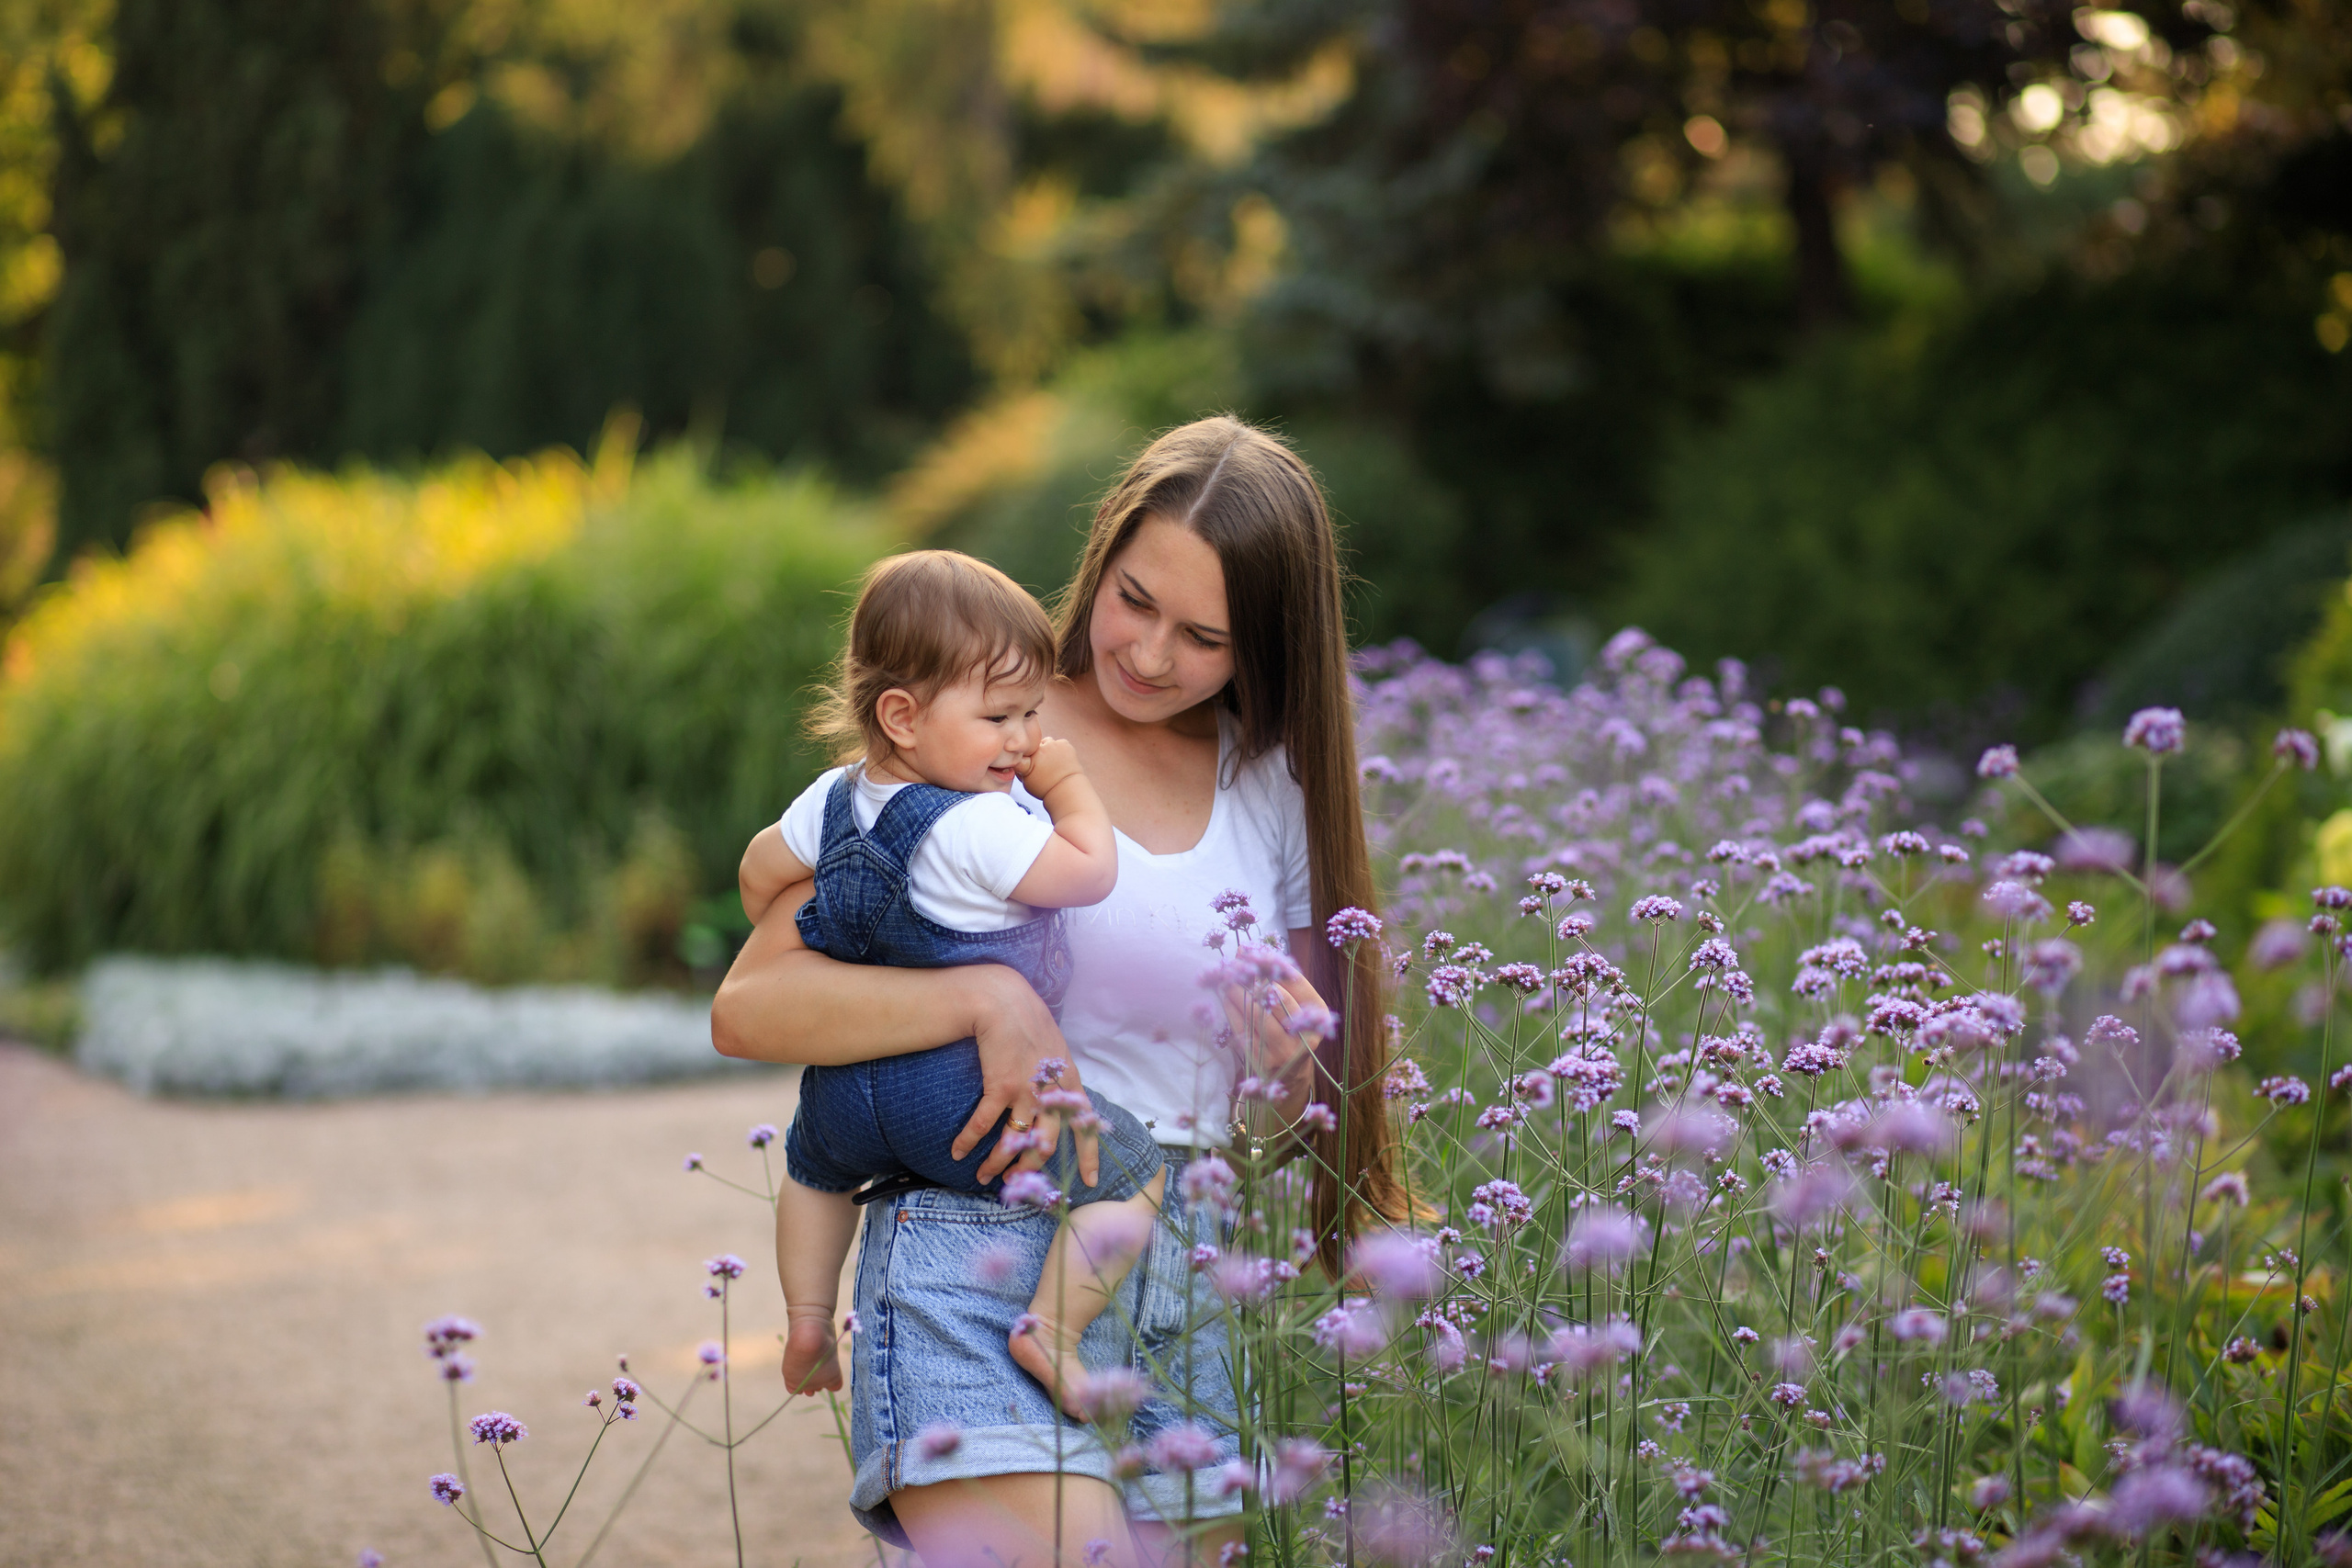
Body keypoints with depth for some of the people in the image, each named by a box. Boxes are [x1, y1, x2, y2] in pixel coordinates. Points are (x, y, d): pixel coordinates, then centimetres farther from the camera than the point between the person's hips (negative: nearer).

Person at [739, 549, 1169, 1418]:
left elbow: (762, 870, 18)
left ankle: (807, 1317, 39)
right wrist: (1070, 783, -3)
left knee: (815, 1164, 40)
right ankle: (1052, 1328, -12)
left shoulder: (834, 797, 3)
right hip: (968, 1089, -8)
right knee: (1130, 1172, -3)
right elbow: (1092, 872, -19)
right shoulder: (982, 827, -22)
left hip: (847, 1085, 8)